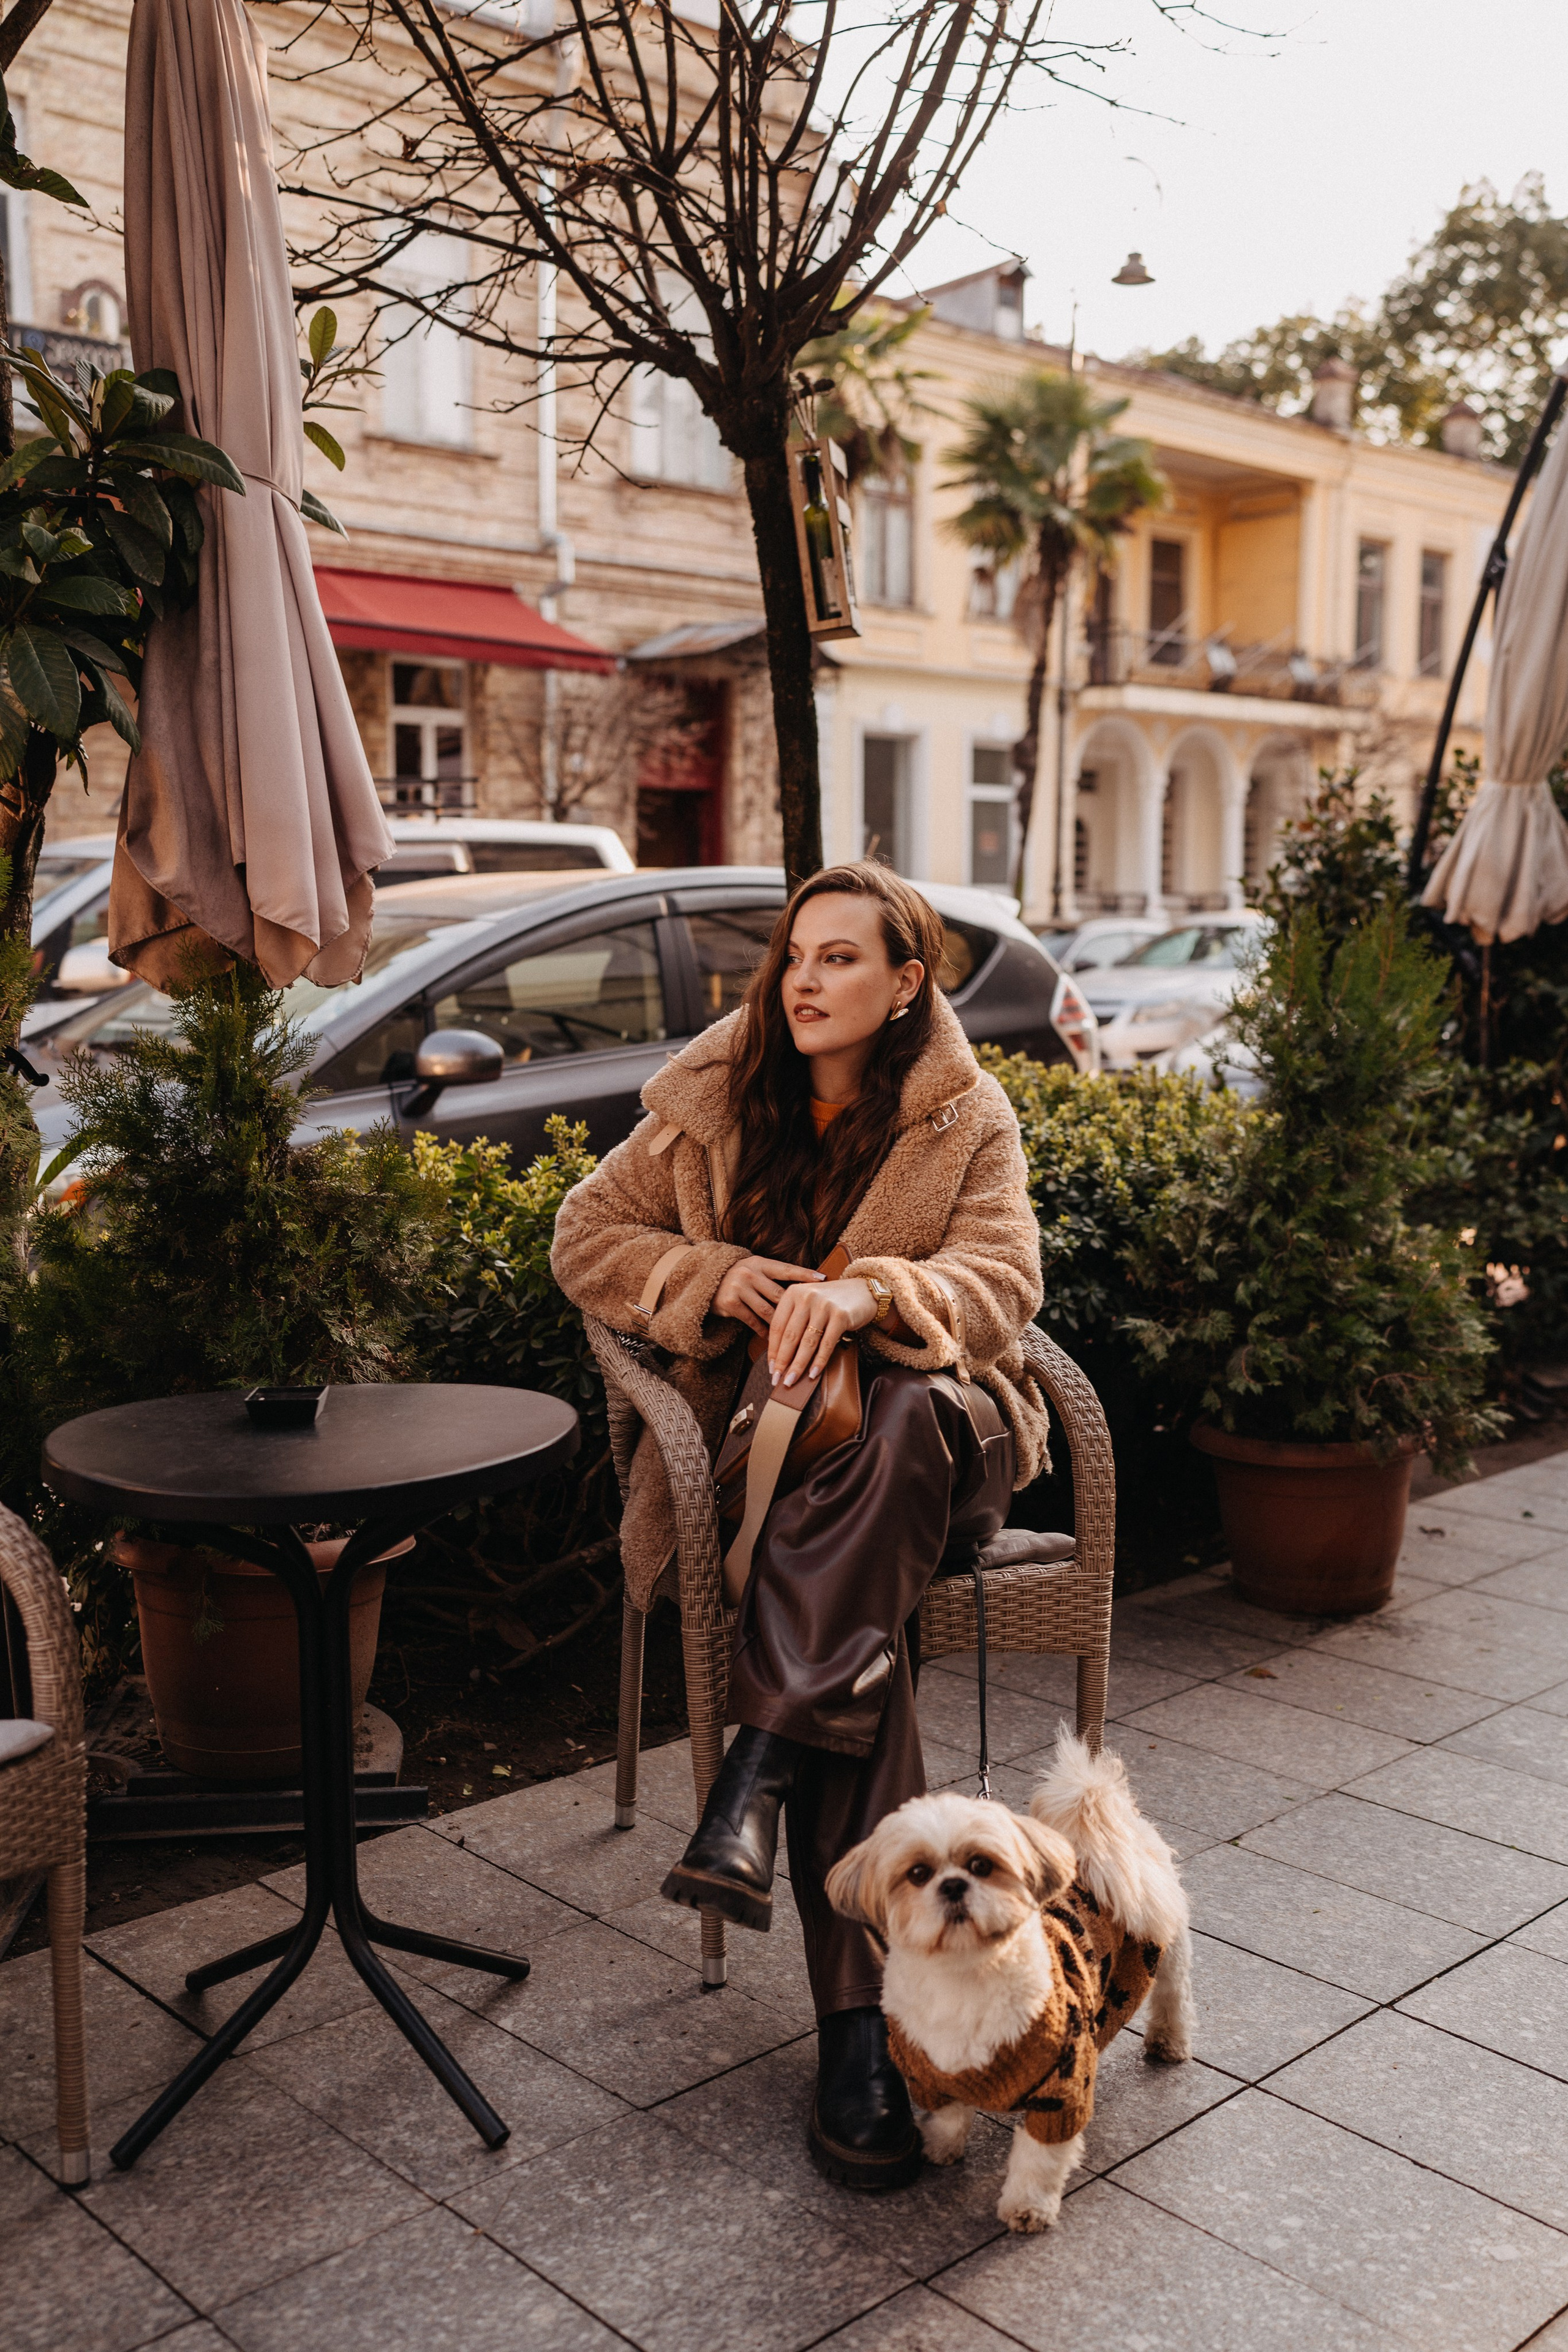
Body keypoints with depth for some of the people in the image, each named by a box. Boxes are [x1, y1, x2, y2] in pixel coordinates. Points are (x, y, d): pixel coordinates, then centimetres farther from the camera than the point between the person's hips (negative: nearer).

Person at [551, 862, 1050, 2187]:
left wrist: (869, 1292, -29)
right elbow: (586, 1238, 10)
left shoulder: (968, 1118, 6)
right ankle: (860, 2024, -31)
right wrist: (720, 1277, -9)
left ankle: (765, 1765, -39)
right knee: (875, 1623, -31)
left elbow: (1004, 1280, -8)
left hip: (929, 1434, 0)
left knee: (905, 1417, -40)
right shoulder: (713, 1100, 9)